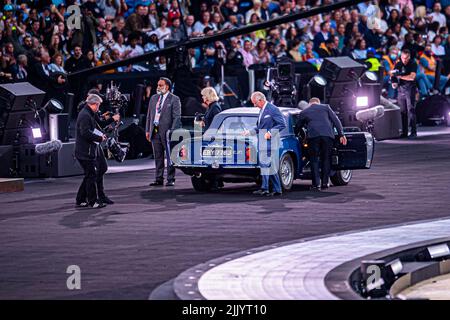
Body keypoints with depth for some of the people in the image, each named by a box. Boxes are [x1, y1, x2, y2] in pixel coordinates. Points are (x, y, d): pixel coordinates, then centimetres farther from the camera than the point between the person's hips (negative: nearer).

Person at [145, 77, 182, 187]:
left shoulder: (174, 99, -4)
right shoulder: (154, 98, 15)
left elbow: (177, 117, -8)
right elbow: (149, 115, 18)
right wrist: (147, 130, 10)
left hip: (167, 131, -6)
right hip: (155, 131, 6)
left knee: (170, 156, -1)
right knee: (158, 157, 9)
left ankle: (171, 179, 3)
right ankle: (159, 179, 14)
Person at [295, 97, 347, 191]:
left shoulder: (304, 112, 19)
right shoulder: (325, 107, 19)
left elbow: (297, 127, 24)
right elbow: (336, 120, 11)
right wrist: (341, 134, 10)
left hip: (313, 136, -1)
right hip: (327, 134, 1)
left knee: (314, 160, 4)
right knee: (326, 159, 11)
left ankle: (316, 184, -2)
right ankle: (325, 182, 9)